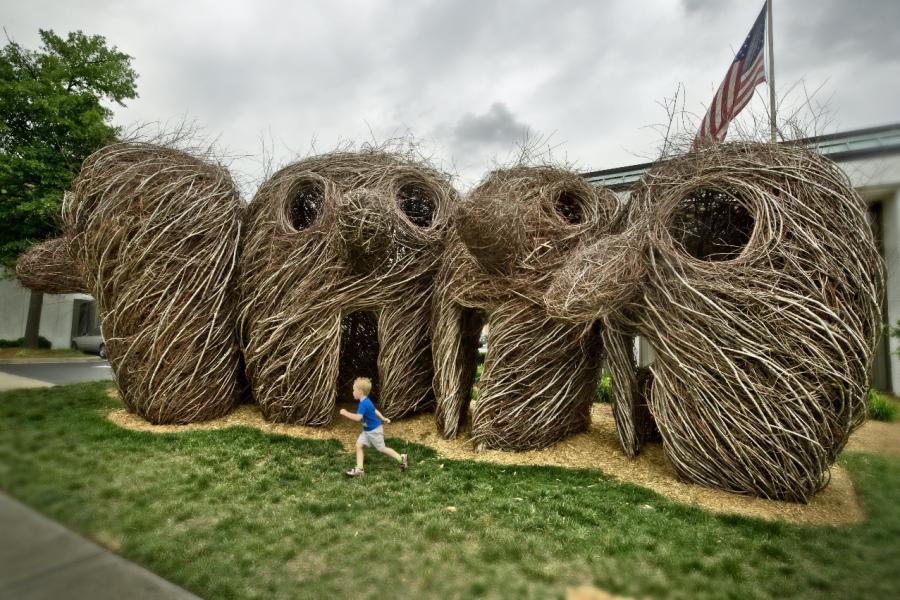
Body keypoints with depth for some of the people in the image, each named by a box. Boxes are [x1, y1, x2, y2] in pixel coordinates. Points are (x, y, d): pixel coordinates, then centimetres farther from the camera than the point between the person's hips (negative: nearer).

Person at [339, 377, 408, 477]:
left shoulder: (364, 403, -28)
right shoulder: (366, 402, 4)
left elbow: (358, 418, -37)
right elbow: (375, 410, 16)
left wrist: (345, 413, -29)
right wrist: (383, 418, 27)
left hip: (374, 430, -10)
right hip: (367, 430, 10)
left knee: (382, 449, 3)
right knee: (359, 445, 3)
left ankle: (402, 458, 15)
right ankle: (359, 469, 6)